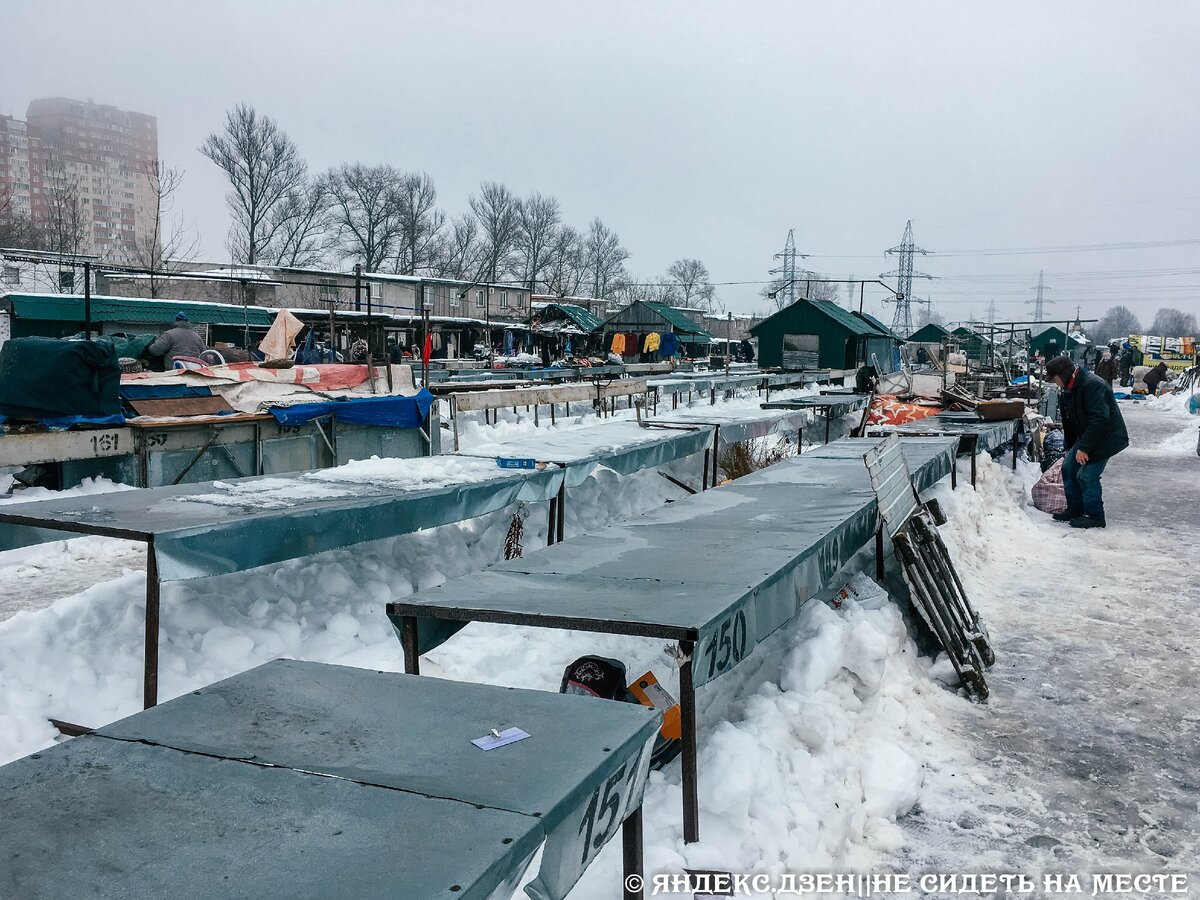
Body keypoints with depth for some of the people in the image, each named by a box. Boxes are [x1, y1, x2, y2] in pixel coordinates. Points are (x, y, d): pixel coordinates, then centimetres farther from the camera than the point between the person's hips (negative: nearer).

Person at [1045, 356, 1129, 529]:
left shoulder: (1092, 386, -25)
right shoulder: (1069, 390, 8)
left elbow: (1099, 419, -32)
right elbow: (1069, 422, 19)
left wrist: (1084, 447, -31)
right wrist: (1070, 448, 25)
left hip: (1106, 438, -10)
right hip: (1086, 437, 10)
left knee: (1087, 475, -12)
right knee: (1068, 467, 10)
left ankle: (1095, 517, 1)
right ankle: (1075, 510, 20)